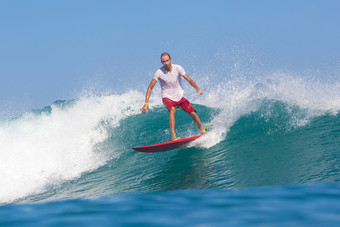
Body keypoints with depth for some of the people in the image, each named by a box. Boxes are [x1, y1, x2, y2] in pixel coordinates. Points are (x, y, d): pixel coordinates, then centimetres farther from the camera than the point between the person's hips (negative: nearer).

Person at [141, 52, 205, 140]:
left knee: (193, 113, -9)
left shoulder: (178, 68, -11)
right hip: (168, 97, -3)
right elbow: (150, 88, -13)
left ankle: (203, 131, 15)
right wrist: (146, 103, -21)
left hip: (179, 97, 3)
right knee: (172, 109, -34)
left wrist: (197, 88, -31)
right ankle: (173, 136, -38)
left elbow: (189, 80, -12)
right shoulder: (159, 72, -16)